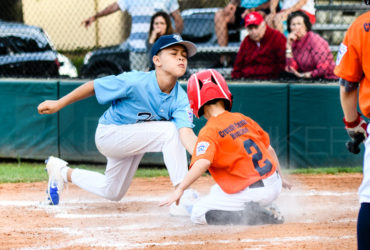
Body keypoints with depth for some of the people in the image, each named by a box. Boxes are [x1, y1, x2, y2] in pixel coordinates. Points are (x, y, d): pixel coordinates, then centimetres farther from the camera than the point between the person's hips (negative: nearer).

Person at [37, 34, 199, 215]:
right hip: (109, 134, -7)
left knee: (112, 193, 21)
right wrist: (58, 104, -12)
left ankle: (64, 173, 40)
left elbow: (186, 134, -31)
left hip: (134, 141, 7)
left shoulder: (180, 99, -16)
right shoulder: (136, 82, -28)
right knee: (169, 130, -28)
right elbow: (93, 86, -17)